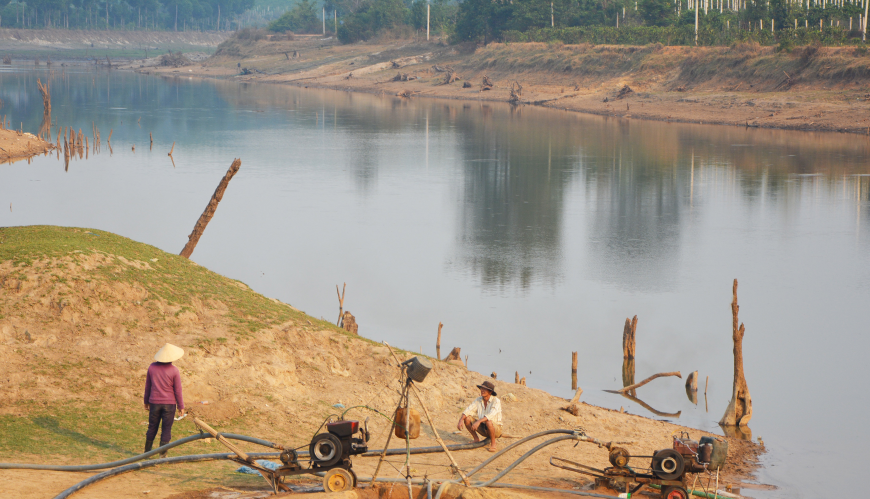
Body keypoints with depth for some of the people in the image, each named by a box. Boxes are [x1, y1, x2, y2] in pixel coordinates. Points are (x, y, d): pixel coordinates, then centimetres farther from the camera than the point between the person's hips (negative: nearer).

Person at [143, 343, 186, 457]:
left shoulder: (152, 367, -1)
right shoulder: (174, 371, -11)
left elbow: (147, 386, 7)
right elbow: (178, 390, -6)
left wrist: (147, 401, 19)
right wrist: (181, 406, 3)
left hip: (154, 402, 3)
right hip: (169, 403, -3)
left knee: (152, 427, 14)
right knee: (166, 429, 4)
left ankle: (147, 451, 20)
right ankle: (162, 455, 4)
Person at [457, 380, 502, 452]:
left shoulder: (496, 401, -20)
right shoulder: (478, 400, -2)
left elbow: (491, 415, -36)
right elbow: (468, 410, -7)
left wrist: (479, 421, -47)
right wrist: (461, 420, -26)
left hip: (496, 429, -5)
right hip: (483, 429, 5)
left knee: (488, 422, -39)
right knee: (466, 418, -12)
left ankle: (493, 443, -16)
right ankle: (476, 439, 4)